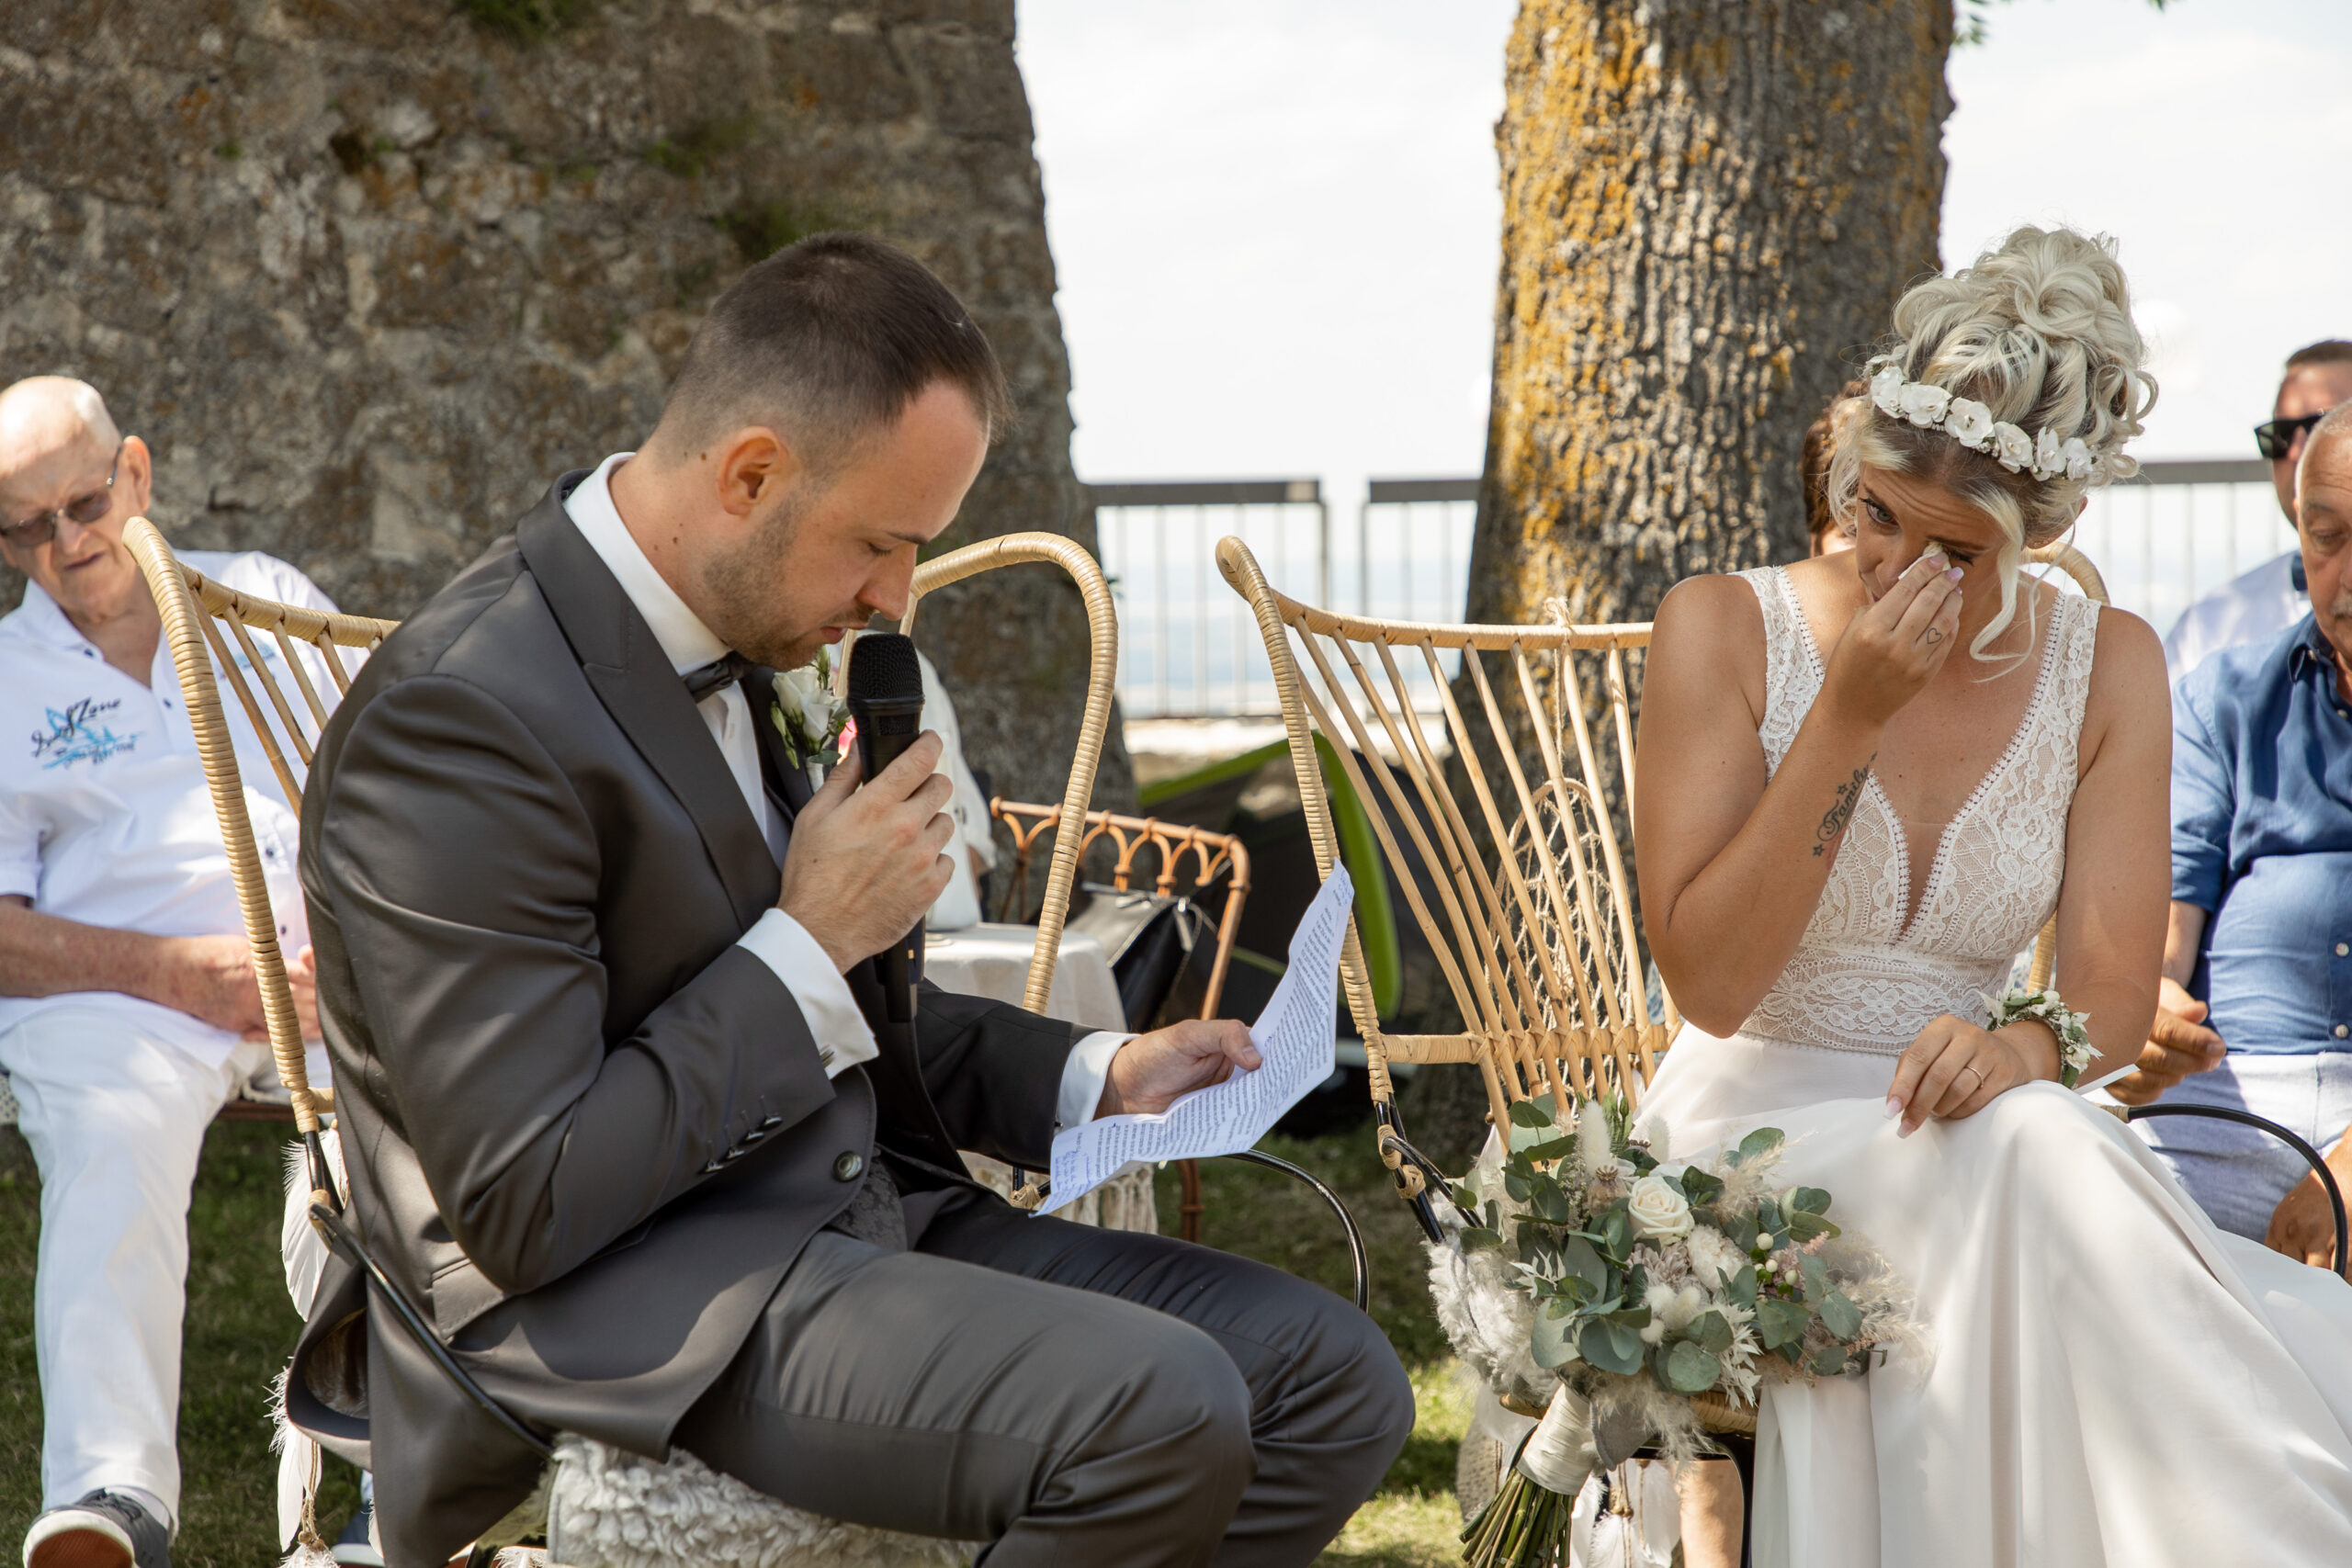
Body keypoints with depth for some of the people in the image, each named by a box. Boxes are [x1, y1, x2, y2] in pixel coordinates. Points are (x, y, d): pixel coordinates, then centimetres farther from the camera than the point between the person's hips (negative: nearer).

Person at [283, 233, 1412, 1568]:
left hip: (859, 1209, 9)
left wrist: (1089, 1080, 8)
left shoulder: (728, 639, 10)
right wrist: (811, 943, -16)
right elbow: (523, 1208, -21)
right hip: (613, 1309, -9)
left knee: (1338, 1382, -4)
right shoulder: (465, 717, -19)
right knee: (1162, 1410, -28)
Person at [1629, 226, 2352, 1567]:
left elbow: (2116, 990, 0)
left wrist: (2028, 1041, -25)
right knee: (2032, 1152, -35)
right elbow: (1709, 983, -13)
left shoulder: (2107, 667, 4)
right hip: (1758, 1113, -3)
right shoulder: (1725, 631, -5)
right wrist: (1849, 719, -20)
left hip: (1961, 1113, 3)